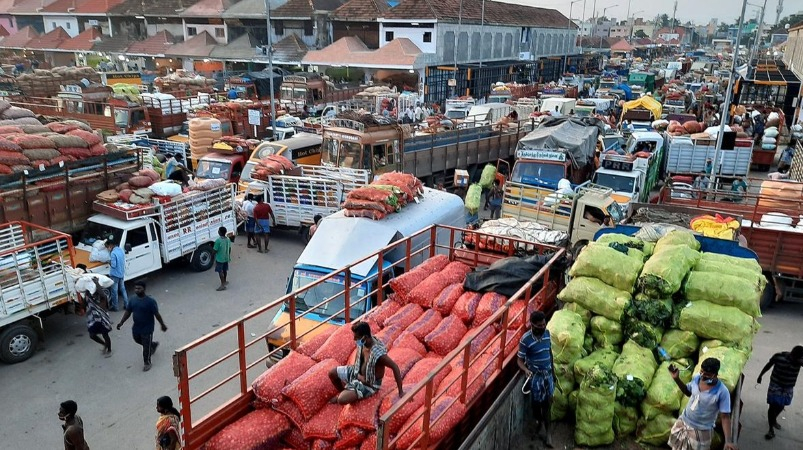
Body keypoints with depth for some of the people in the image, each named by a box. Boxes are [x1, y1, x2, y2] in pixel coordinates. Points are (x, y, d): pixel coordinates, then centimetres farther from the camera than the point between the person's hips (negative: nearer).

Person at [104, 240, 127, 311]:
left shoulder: (113, 253, -22)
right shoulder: (121, 250, 3)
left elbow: (113, 265, -23)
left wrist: (109, 262, -3)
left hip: (115, 275, -8)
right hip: (122, 274, 8)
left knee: (114, 291, 4)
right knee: (123, 289, 17)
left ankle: (115, 307, 13)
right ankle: (126, 305, 20)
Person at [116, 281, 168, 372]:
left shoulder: (150, 301, -21)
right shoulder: (133, 300, -3)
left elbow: (157, 314, -16)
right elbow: (128, 312, 8)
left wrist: (162, 325, -9)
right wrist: (121, 322, 0)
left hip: (147, 329, -7)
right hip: (136, 328, 7)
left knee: (146, 347, 5)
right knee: (137, 340, 27)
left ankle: (147, 363, 26)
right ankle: (153, 344, 51)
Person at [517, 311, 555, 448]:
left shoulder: (547, 333, -6)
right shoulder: (525, 339, -22)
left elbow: (550, 353, 9)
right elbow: (520, 360, -16)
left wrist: (553, 371, 16)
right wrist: (526, 370, -37)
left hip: (548, 373, 4)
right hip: (535, 375, -3)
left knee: (547, 403, 8)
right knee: (537, 402, 14)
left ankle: (548, 432, 20)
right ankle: (538, 421, 43)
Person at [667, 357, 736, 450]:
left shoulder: (722, 392, -26)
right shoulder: (696, 378, -10)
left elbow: (725, 417, -22)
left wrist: (728, 441, -30)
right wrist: (676, 379, -4)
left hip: (701, 431, -5)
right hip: (683, 422, 5)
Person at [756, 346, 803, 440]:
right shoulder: (779, 356, -19)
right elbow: (769, 365, -3)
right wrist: (760, 375, 6)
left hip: (788, 388, 3)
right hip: (775, 385, -3)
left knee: (781, 406, 19)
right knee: (773, 406, -3)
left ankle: (774, 420, 47)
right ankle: (771, 430, 9)